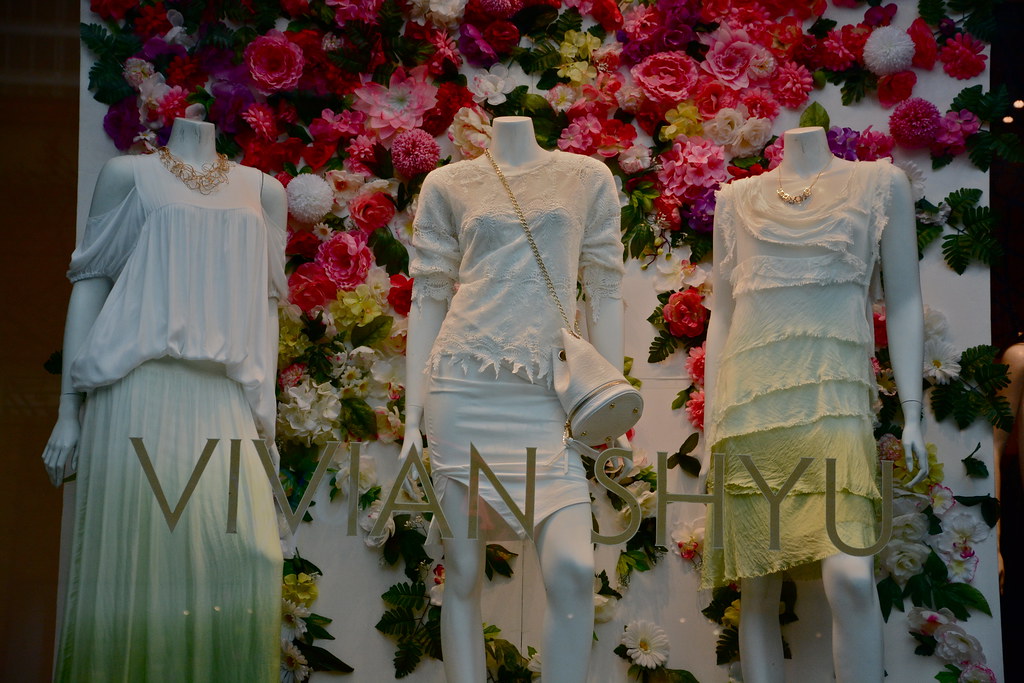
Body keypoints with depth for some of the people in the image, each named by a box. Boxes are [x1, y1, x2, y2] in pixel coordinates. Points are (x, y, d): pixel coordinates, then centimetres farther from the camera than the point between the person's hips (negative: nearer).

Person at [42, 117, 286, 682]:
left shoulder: (262, 191, 17)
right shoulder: (129, 174, 10)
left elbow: (265, 303, 16)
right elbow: (90, 282, 7)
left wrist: (266, 413, 10)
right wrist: (70, 408, 0)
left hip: (225, 397, 2)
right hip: (141, 387, -2)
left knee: (245, 554, -10)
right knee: (136, 550, -5)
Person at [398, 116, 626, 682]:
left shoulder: (588, 178, 13)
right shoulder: (447, 185, 11)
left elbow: (604, 295, 10)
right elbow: (427, 300, 9)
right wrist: (412, 420, 4)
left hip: (550, 396, 0)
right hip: (465, 387, 0)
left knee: (573, 567, -16)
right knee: (463, 572, 1)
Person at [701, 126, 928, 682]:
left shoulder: (881, 184, 12)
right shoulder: (736, 200, 17)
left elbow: (904, 302, 8)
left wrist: (912, 413, -1)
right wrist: (712, 426, 11)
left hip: (834, 399, -2)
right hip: (750, 400, 2)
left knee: (850, 577, -20)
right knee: (758, 589, 1)